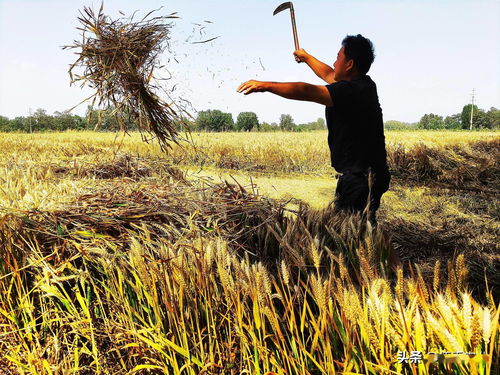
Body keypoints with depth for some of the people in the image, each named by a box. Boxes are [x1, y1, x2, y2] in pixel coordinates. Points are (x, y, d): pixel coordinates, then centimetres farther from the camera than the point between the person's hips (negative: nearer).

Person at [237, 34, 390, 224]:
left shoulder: (351, 90, -19)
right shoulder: (364, 85, 12)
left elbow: (307, 91, -26)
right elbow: (329, 75, 29)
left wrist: (266, 85, -23)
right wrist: (306, 57, 43)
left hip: (361, 178, -10)